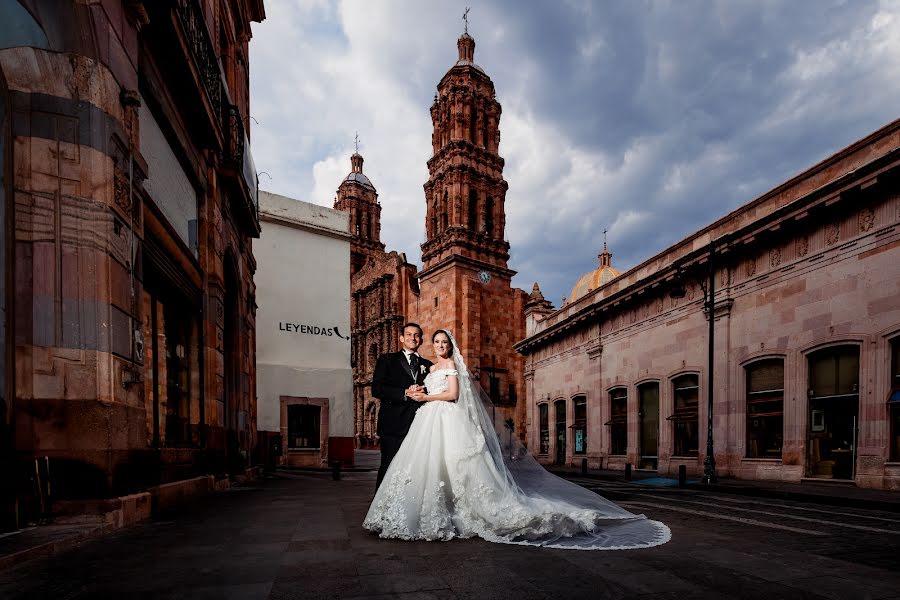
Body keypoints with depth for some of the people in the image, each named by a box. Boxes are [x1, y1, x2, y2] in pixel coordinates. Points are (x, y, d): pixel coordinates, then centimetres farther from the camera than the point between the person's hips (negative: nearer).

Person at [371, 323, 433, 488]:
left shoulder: (428, 365, 19)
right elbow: (376, 389, -3)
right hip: (393, 425, -3)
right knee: (389, 468, -2)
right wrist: (405, 393, -13)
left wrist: (424, 393, -7)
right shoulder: (387, 360, 8)